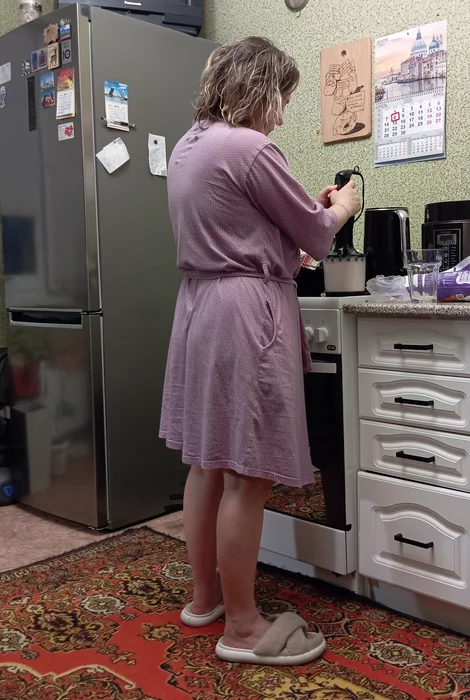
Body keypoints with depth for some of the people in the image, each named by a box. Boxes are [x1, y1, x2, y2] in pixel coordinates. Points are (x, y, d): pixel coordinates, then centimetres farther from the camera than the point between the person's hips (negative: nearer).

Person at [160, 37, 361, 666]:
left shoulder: (187, 147, 15)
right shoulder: (250, 148, -12)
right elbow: (315, 236, -4)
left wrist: (308, 210, 19)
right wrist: (341, 207, 16)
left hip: (200, 307, 10)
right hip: (246, 313, -10)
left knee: (208, 464, 15)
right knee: (247, 477, -3)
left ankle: (205, 596, 29)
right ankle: (242, 628, 9)